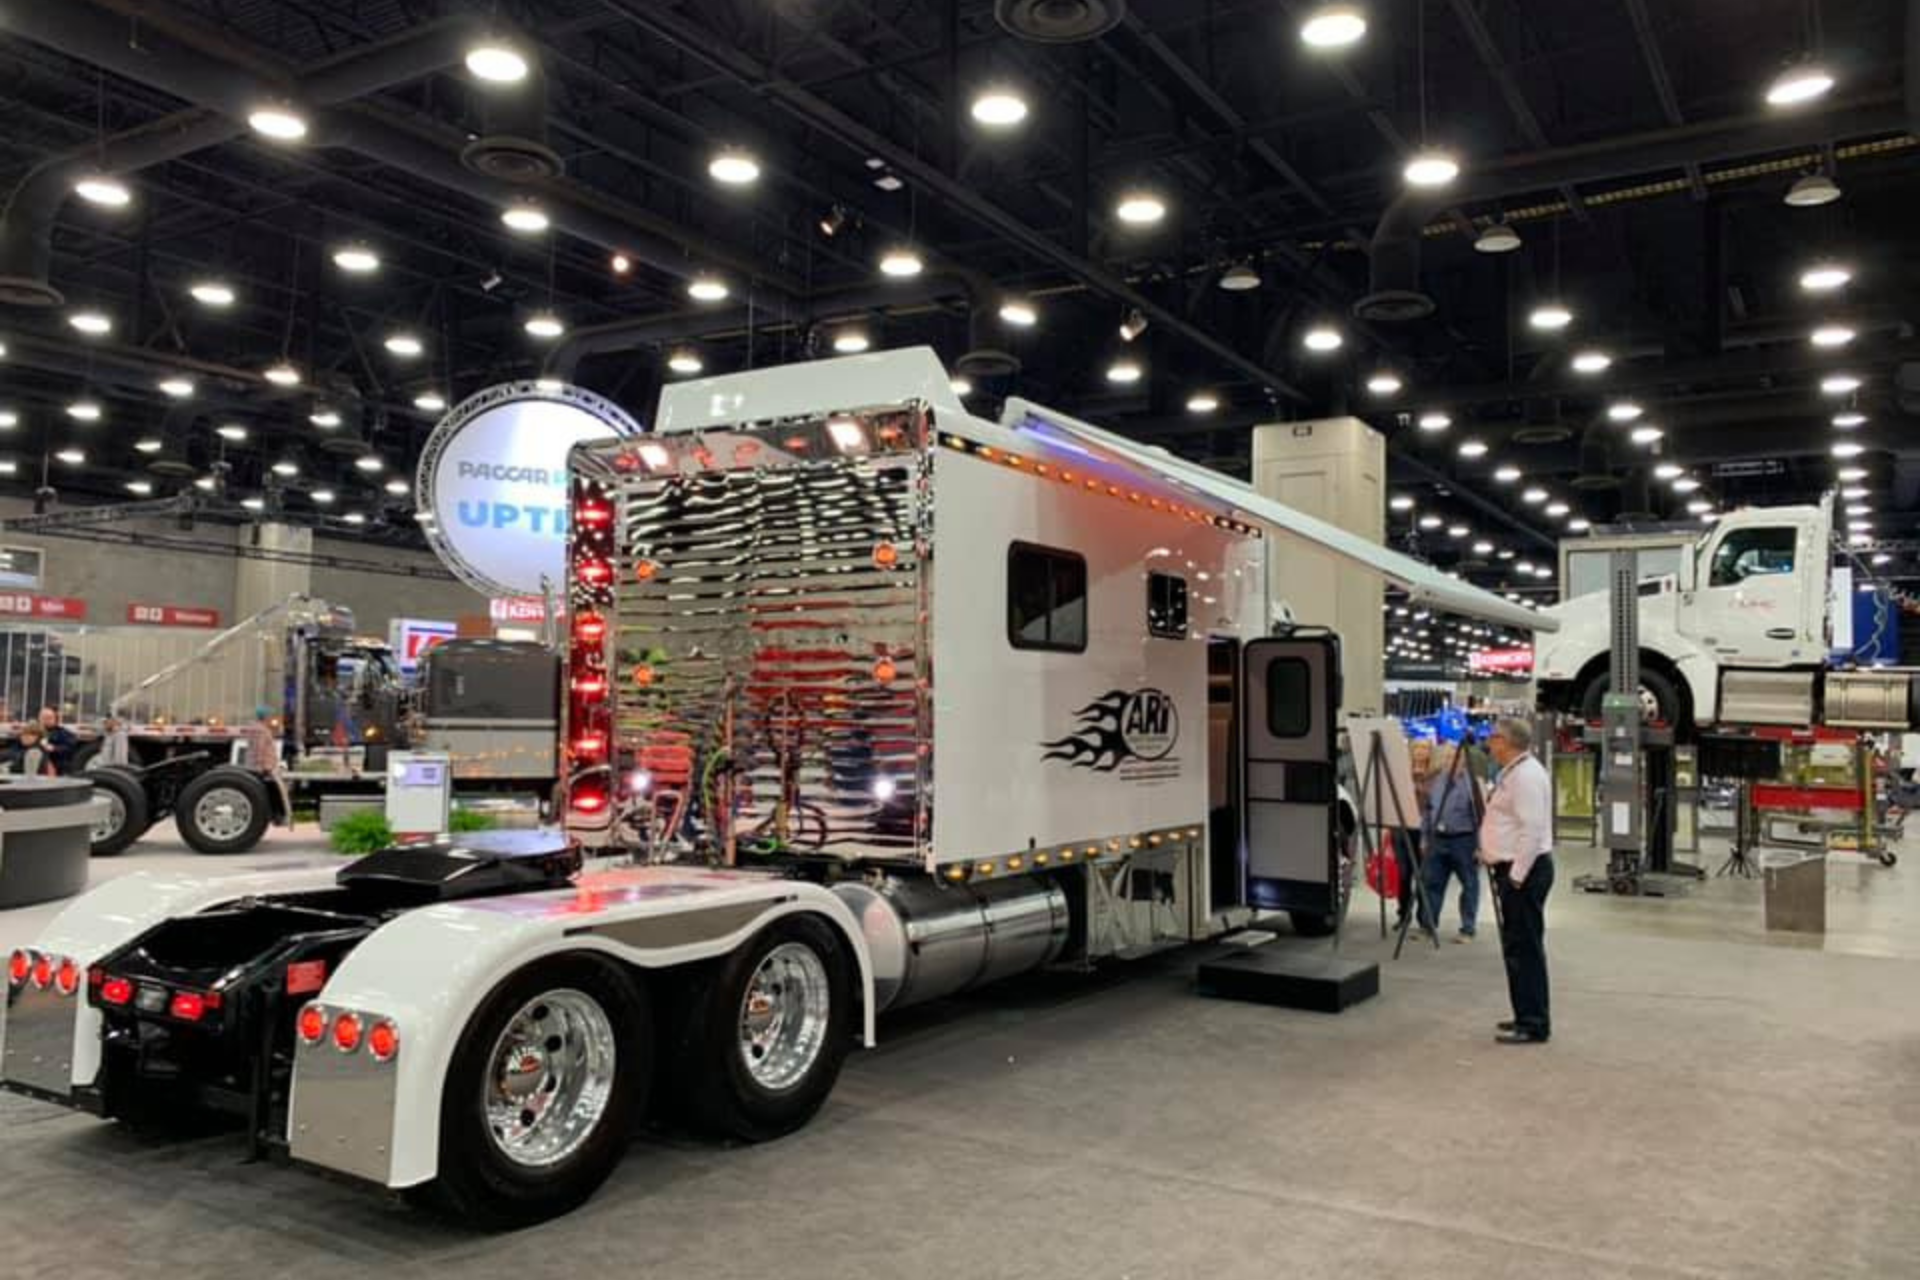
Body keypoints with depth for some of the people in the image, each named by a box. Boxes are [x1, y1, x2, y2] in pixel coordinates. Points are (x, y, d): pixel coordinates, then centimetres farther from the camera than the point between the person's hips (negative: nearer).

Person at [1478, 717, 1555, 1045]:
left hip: (1524, 872, -11)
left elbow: (1532, 830, -23)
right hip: (1514, 869, 11)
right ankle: (1528, 1017, 24)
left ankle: (1534, 1024, 0)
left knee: (1525, 947, -6)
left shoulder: (1526, 775, -17)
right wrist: (1493, 854, 18)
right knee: (1517, 946, 15)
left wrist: (1516, 876, -22)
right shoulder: (1515, 772, 16)